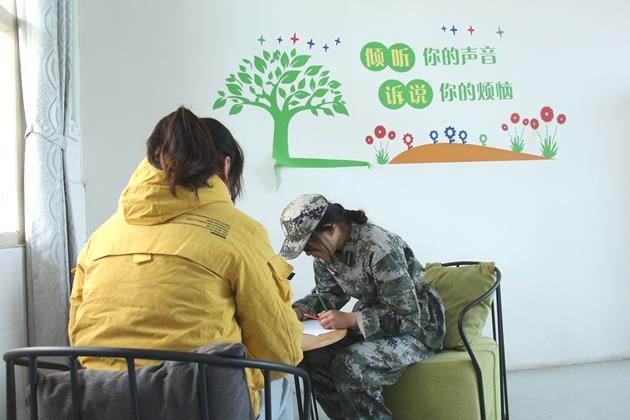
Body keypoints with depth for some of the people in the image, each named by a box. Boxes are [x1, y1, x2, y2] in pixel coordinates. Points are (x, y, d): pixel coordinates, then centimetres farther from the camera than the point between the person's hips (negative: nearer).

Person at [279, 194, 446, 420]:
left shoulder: (379, 248, -30)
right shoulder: (327, 248, -6)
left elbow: (406, 316, -27)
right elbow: (328, 292, 8)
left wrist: (350, 319, -32)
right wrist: (299, 310, -12)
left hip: (414, 326, -8)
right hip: (370, 320, 8)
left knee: (349, 365, -28)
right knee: (312, 355, -10)